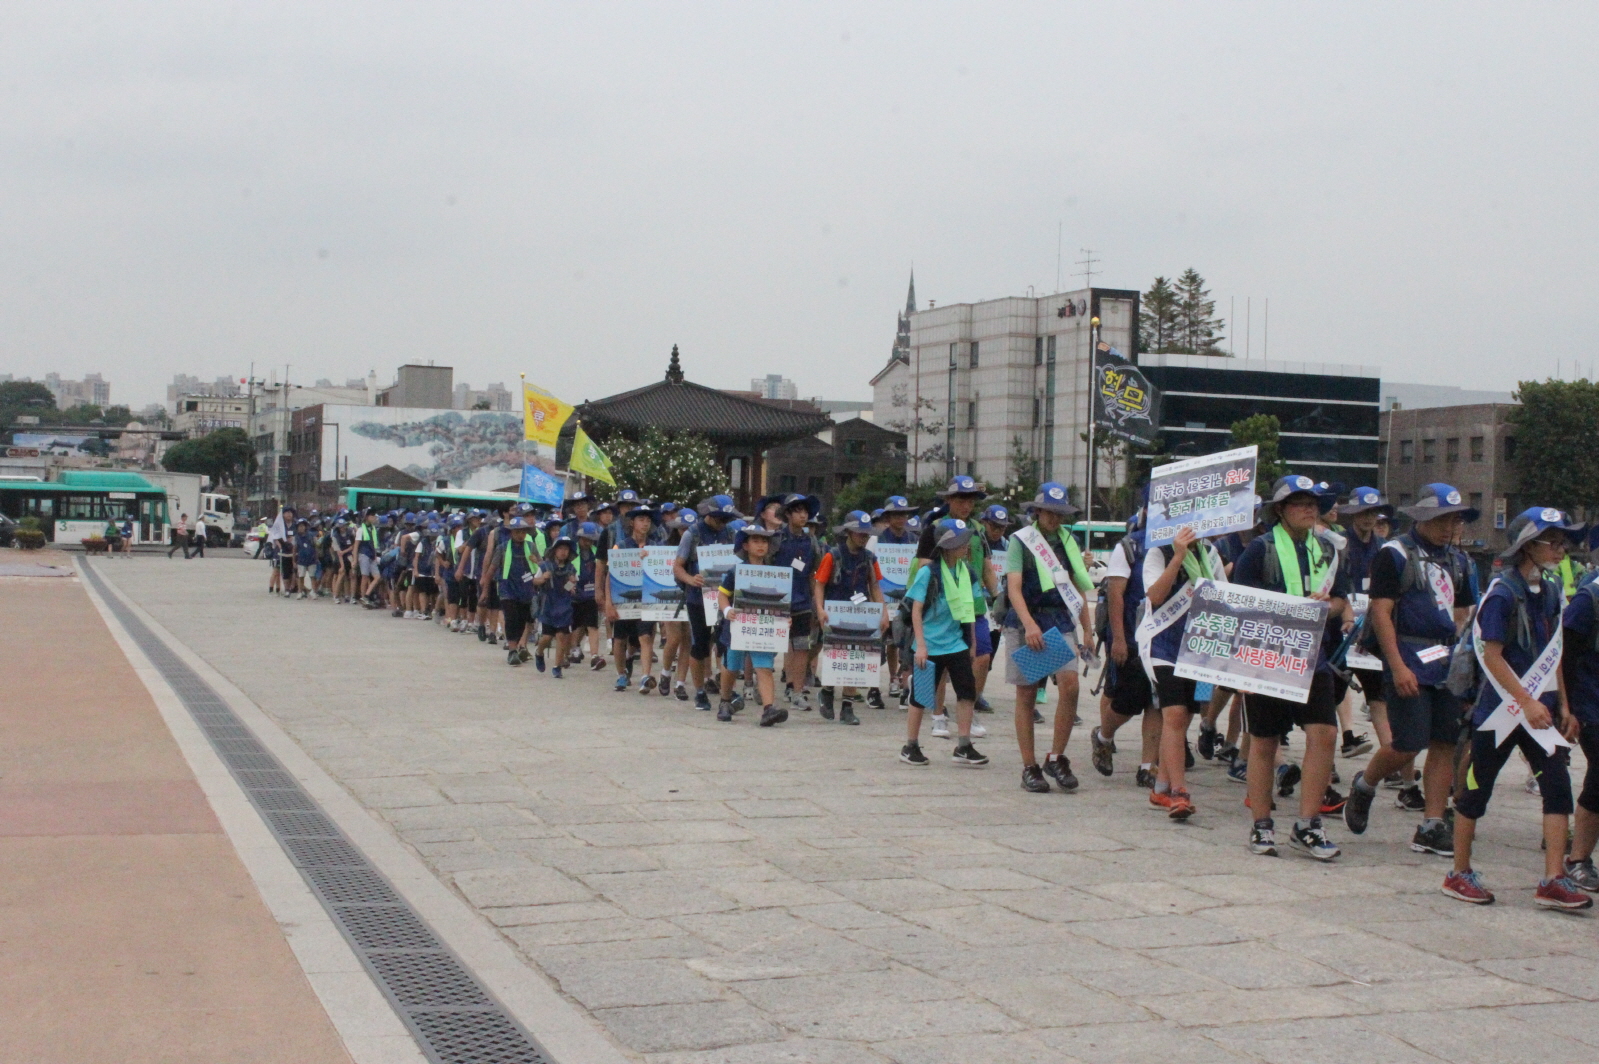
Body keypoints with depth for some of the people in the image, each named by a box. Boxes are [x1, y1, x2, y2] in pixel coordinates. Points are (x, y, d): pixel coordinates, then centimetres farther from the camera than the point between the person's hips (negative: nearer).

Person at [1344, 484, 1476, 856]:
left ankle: (1432, 828, 9)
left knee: (1446, 744, 3)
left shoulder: (1457, 560, 16)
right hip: (1410, 662, -6)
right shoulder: (1395, 554, -5)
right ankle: (1363, 786, 19)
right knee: (1408, 745, -9)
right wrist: (1398, 666, -16)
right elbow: (1381, 612, -10)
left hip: (1449, 662, 7)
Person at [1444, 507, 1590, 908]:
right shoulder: (1503, 592, -13)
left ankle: (1553, 881, -1)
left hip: (1539, 708, 7)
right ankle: (1460, 874, 16)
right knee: (1477, 788, 4)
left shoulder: (1550, 591, 10)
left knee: (1557, 785, -3)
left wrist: (1563, 706, 14)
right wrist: (1527, 702, -22)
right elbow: (1491, 655, -17)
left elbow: (1552, 656, 17)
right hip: (1501, 709, -7)